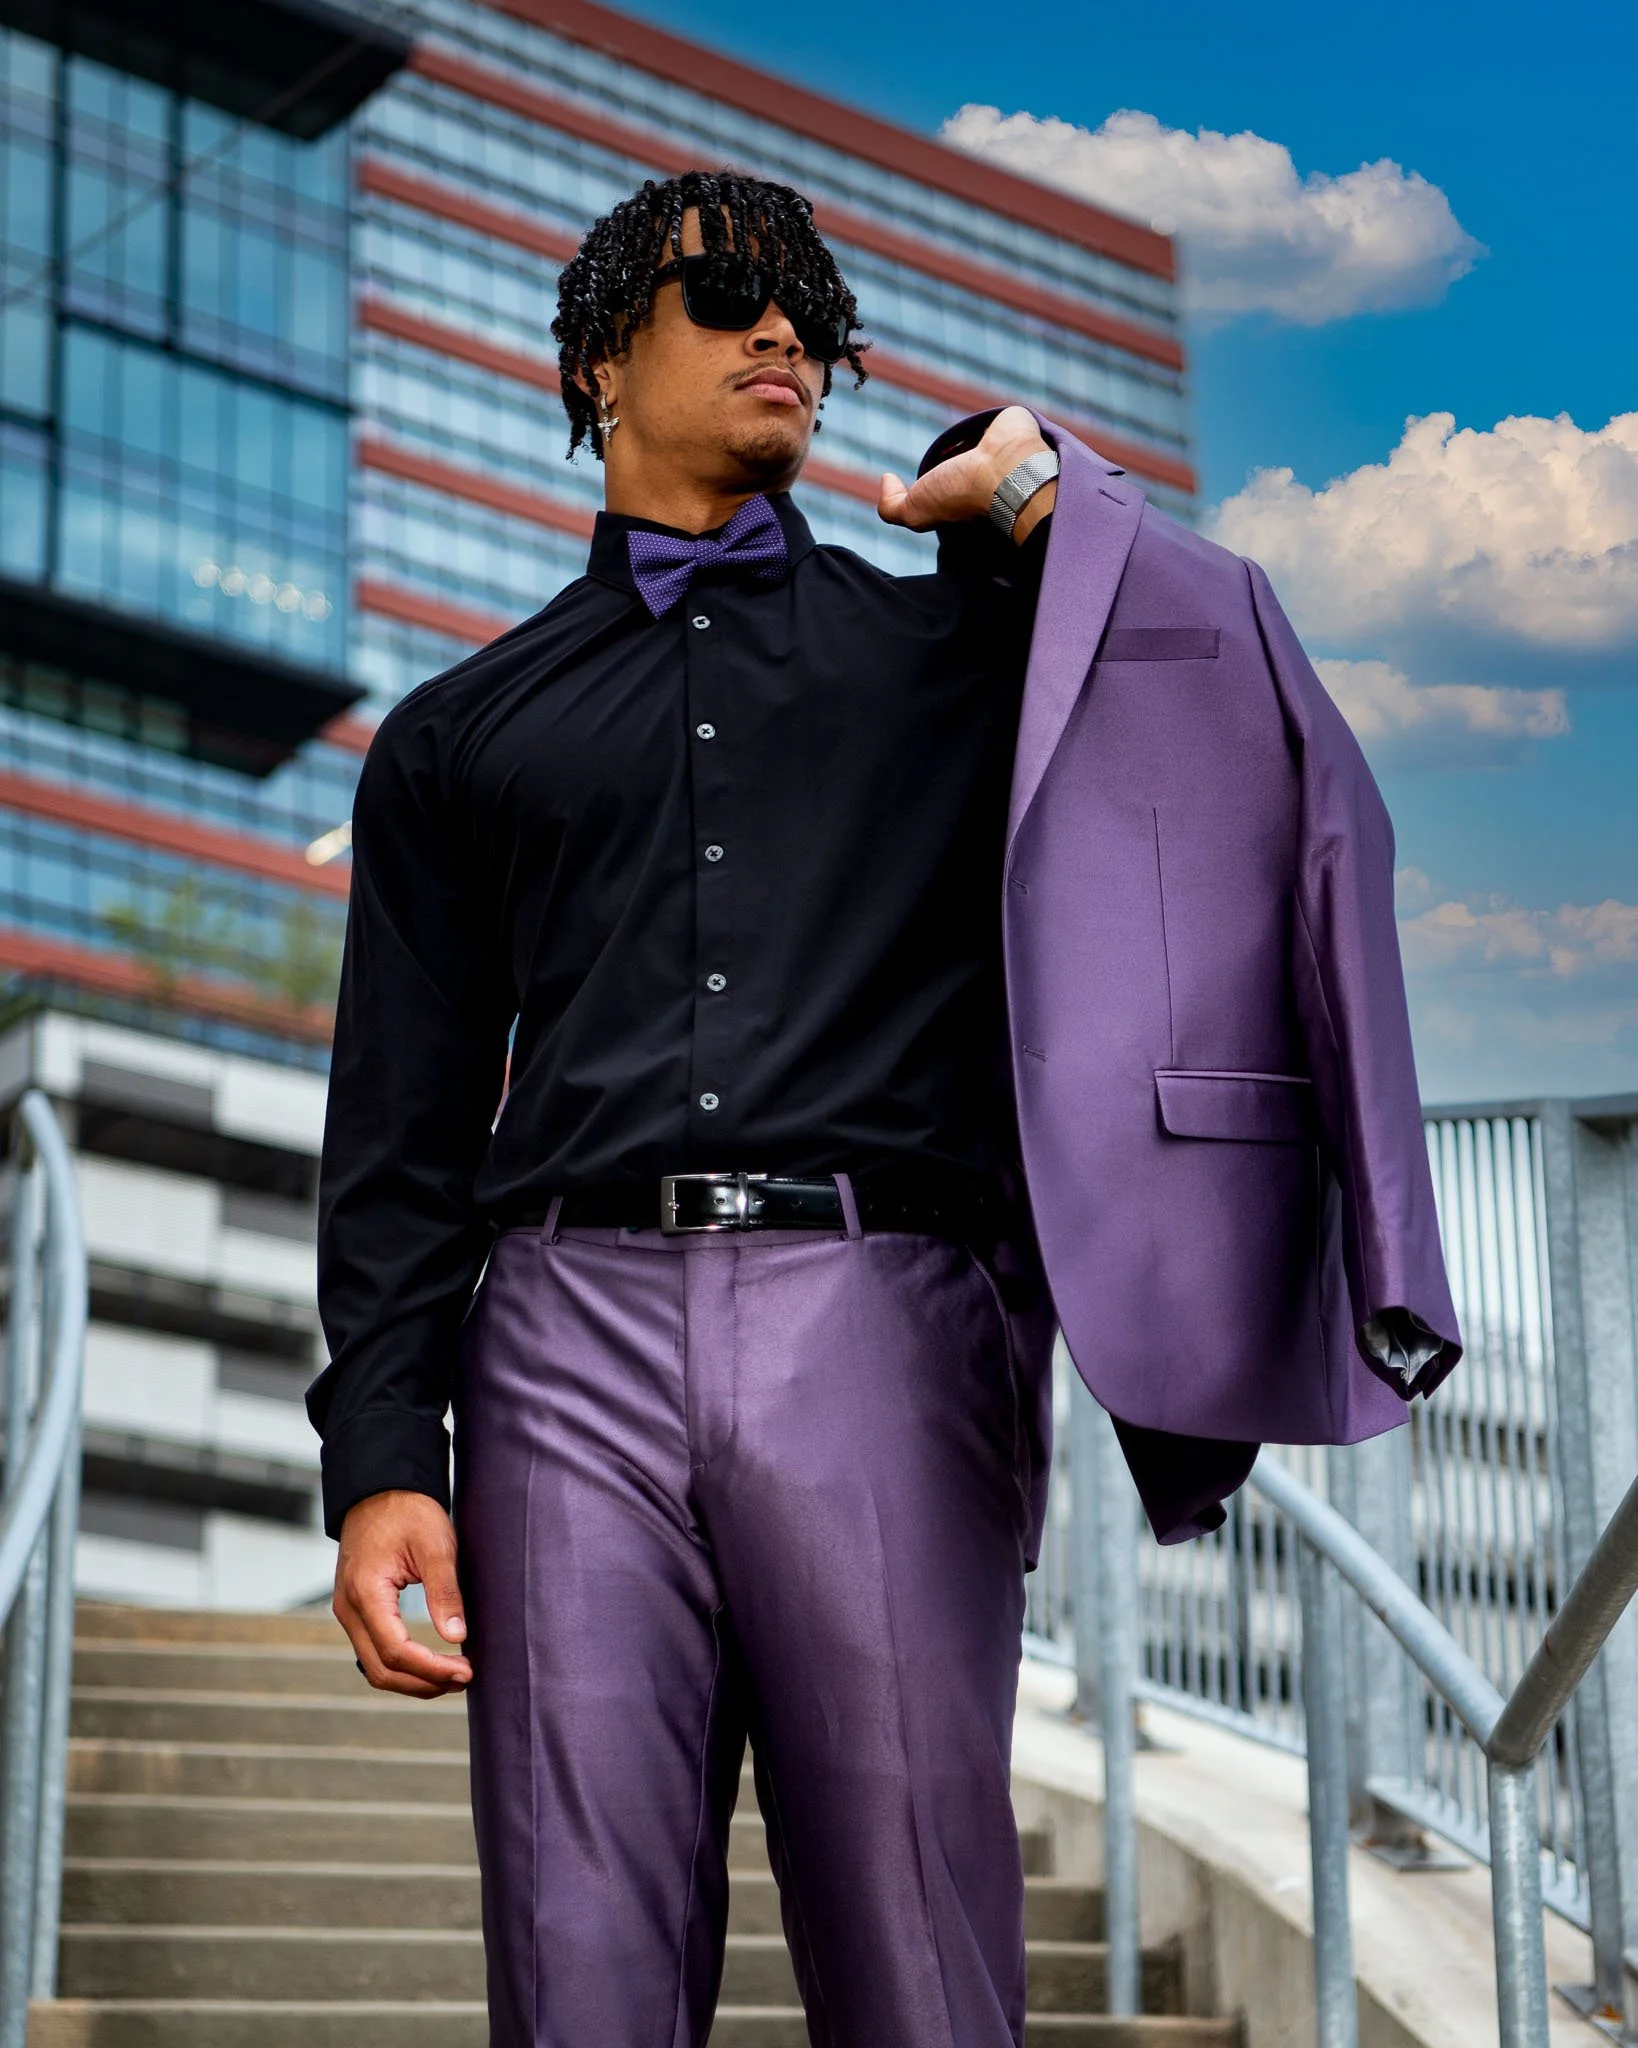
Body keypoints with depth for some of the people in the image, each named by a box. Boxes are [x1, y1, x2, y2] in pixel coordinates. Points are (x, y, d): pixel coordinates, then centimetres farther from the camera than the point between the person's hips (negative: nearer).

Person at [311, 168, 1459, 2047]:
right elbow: (402, 1127, 16)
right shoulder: (466, 731, 23)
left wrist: (1047, 501, 6)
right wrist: (379, 1460, 3)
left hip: (883, 1325, 0)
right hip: (575, 1331, 1)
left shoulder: (952, 646, 23)